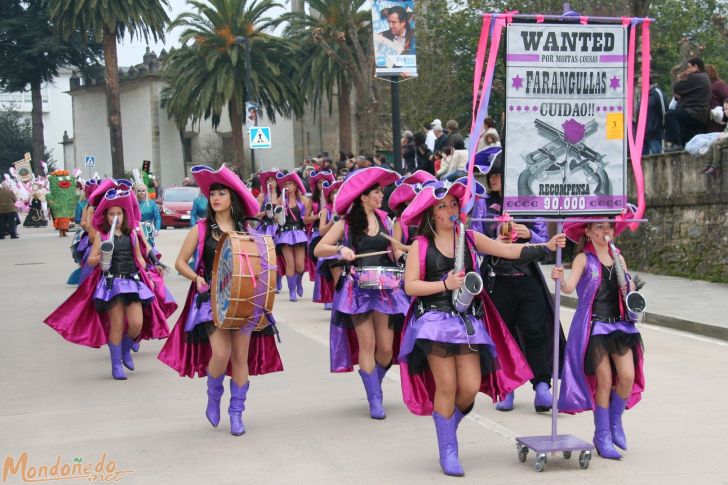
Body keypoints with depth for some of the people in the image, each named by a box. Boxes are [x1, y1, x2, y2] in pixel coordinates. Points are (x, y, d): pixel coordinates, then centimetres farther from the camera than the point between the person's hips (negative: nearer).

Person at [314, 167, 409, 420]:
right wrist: (340, 249, -21)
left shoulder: (384, 220, 11)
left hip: (385, 288, 3)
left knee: (386, 347, -1)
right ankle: (374, 400, 1)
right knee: (367, 344, -6)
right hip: (358, 289, -3)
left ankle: (375, 387, 24)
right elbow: (318, 249, -4)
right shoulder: (346, 223, 0)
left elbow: (394, 252, 20)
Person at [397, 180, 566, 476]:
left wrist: (546, 246, -12)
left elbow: (510, 251, 0)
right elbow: (410, 286, -6)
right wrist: (445, 285, -14)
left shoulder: (469, 238, 8)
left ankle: (447, 426, 25)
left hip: (468, 321, 3)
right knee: (447, 387, -6)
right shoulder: (421, 245, 0)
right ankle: (447, 451, 8)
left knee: (471, 387, -5)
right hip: (435, 321, -3)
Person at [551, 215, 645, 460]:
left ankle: (615, 420, 19)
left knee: (628, 376, -7)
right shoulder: (584, 259, -3)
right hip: (594, 325, -4)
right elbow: (570, 287, -17)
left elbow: (630, 288, 21)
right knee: (604, 380, -4)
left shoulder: (618, 258, 12)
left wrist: (630, 290, -3)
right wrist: (560, 280, -39)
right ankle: (602, 435, 10)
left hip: (620, 323, 4)